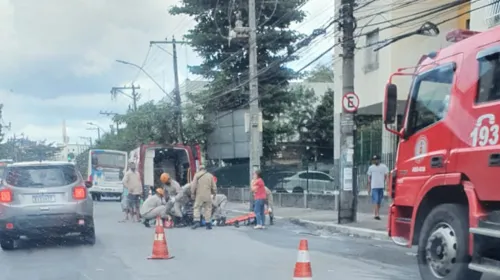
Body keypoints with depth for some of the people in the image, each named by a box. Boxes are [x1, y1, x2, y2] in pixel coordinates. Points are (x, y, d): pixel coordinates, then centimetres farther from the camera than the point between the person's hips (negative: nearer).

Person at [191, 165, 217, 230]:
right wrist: (214, 193, 21)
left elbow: (193, 186, -2)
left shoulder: (197, 175, 0)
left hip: (199, 195, -2)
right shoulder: (210, 175, 8)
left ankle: (196, 221, -12)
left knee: (197, 207, 4)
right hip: (208, 196, 2)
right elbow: (213, 186, 10)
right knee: (208, 209, 7)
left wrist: (192, 194, 5)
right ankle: (208, 223, 6)